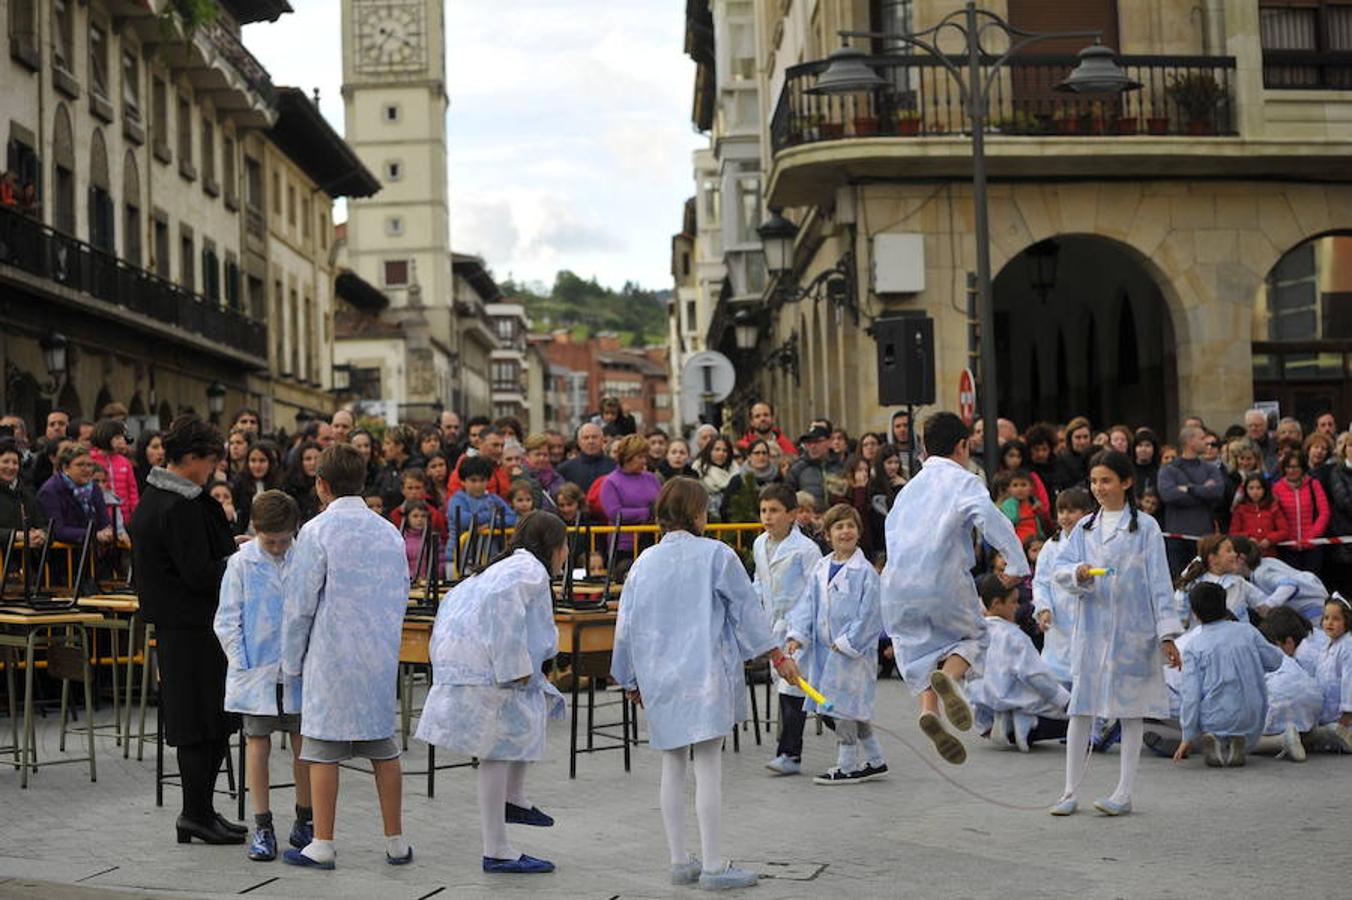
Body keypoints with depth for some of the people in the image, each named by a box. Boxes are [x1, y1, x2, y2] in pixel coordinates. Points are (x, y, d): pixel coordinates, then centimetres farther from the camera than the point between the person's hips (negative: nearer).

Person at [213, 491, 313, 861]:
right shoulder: (242, 563, -3)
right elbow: (228, 620, 0)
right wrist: (243, 663, -7)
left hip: (298, 673, 1)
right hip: (256, 673, -1)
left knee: (304, 746, 7)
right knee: (258, 747, 3)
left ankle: (304, 822, 21)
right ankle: (262, 827, 10)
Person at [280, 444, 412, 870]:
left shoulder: (317, 531, -9)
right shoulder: (389, 532, 8)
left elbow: (299, 603, -8)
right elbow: (402, 595, 14)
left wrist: (291, 661, 1)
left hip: (332, 658, -5)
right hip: (382, 656, 5)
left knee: (324, 748, 1)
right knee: (383, 746, 11)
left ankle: (322, 845, 4)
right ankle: (395, 842, 16)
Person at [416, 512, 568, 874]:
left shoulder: (506, 566, 23)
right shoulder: (531, 570, -7)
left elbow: (457, 598, 21)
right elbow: (502, 602, -25)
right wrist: (516, 667, -23)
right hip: (484, 670, -10)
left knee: (542, 704, 23)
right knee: (498, 752, -7)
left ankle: (513, 800, 22)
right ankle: (497, 852, -4)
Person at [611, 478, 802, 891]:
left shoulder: (644, 563, 6)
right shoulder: (716, 555, -7)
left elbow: (627, 625, 10)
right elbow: (747, 607, -3)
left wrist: (631, 680, 21)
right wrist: (777, 655, 6)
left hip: (660, 678, 5)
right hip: (705, 673, -5)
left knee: (672, 767, 12)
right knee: (708, 767, -4)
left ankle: (680, 861, 15)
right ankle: (714, 866, -3)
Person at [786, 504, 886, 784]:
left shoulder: (865, 572, -11)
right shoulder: (820, 569, 8)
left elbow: (869, 614, -13)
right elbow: (808, 604, 7)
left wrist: (846, 643, -15)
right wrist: (797, 635, -6)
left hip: (854, 649, -6)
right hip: (825, 648, 6)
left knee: (842, 706, -4)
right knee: (855, 709, 14)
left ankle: (847, 766, 8)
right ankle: (875, 761, 26)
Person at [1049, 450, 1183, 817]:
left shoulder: (1145, 527, 0)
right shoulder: (1084, 528, 12)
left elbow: (1159, 581, -3)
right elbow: (1060, 569, 3)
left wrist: (1167, 634, -8)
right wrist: (1078, 574, -20)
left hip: (1133, 631, -3)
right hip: (1092, 629, 3)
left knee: (1131, 709, 3)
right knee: (1081, 708, 2)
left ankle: (1124, 793, 8)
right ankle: (1071, 792, 8)